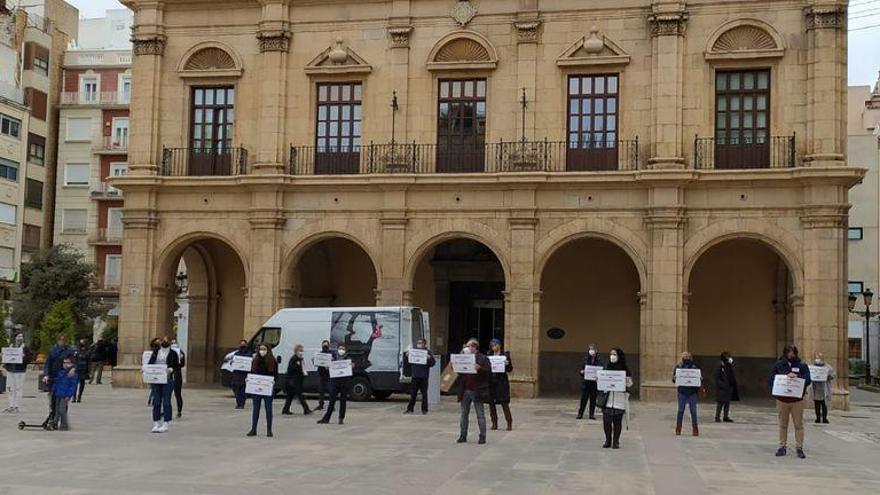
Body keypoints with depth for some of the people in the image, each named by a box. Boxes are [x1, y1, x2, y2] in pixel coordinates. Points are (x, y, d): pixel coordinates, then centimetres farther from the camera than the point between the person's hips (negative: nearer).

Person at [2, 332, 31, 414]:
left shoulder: (24, 347, 0)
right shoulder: (10, 347, 12)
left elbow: (29, 359, -4)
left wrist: (22, 358, -21)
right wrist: (5, 367, 8)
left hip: (20, 371, -4)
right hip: (10, 370, 4)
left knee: (18, 389, -2)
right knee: (11, 389, 8)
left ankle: (16, 406, 3)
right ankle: (11, 406, 16)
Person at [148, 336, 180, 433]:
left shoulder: (173, 353, 1)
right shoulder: (155, 352, 11)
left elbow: (178, 367, -2)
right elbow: (150, 364, 13)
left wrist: (171, 369, -21)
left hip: (168, 380, -3)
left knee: (166, 402, -2)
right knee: (156, 402, 4)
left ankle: (165, 424, 4)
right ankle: (156, 423, 11)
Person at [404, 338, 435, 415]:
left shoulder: (428, 352, 4)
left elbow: (432, 363, -2)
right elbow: (407, 364, 17)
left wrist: (429, 358, -21)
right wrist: (406, 356, -1)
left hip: (424, 377, -3)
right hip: (414, 376, 3)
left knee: (424, 394, 2)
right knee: (413, 394, 5)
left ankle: (424, 409, 9)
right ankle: (410, 409, 10)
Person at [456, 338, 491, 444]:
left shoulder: (483, 358, -2)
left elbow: (489, 372, -9)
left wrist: (479, 368, -25)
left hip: (477, 390, -5)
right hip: (465, 390, 5)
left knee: (480, 415, 2)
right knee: (464, 414, 8)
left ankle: (482, 437, 6)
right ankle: (463, 435, 14)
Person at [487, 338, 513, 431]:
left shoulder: (505, 355, 1)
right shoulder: (489, 355, 10)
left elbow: (510, 369, 2)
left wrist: (507, 364, -18)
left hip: (501, 381, -3)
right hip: (491, 381, 4)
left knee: (504, 403, -6)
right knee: (491, 402, 3)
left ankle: (509, 423, 1)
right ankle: (494, 423, 11)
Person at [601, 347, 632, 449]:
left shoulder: (624, 369, 2)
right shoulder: (606, 368, 10)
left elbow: (630, 383, 1)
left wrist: (626, 381, -20)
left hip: (619, 399, -2)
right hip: (607, 398, 2)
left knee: (617, 421, 1)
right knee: (606, 420, -3)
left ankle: (616, 441, 10)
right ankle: (608, 440, 11)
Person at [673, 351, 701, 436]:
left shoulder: (695, 366, 5)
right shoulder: (678, 366, 5)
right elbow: (674, 378, 5)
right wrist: (675, 378, -17)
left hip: (692, 392, 0)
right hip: (682, 392, 0)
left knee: (693, 411, 0)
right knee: (681, 410, 3)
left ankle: (695, 430, 7)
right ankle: (678, 429, 11)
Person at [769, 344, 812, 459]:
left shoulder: (802, 365, 1)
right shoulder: (778, 365, 3)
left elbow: (808, 380, -6)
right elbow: (771, 379, 3)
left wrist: (796, 377, -22)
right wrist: (773, 392, -11)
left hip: (797, 400, -1)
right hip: (782, 400, 1)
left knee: (798, 425, 1)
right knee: (783, 424, 9)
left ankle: (799, 448, 6)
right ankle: (782, 447, 15)